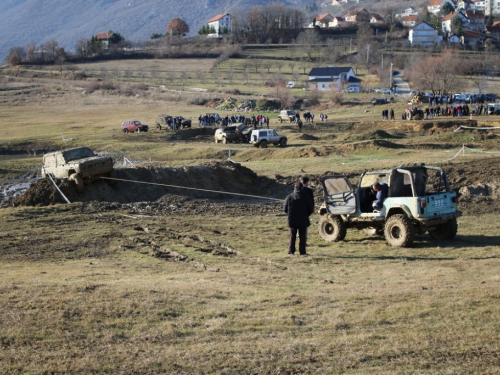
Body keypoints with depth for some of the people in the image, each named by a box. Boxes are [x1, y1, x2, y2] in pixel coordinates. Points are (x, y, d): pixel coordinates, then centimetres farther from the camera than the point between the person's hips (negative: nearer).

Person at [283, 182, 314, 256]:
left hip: (292, 220, 1)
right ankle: (302, 251, 5)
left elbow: (285, 209, 0)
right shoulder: (306, 197, -5)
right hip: (303, 220, -1)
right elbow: (311, 209, -3)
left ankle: (291, 251, 7)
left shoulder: (289, 197, -4)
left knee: (292, 237, 10)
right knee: (302, 236, 7)